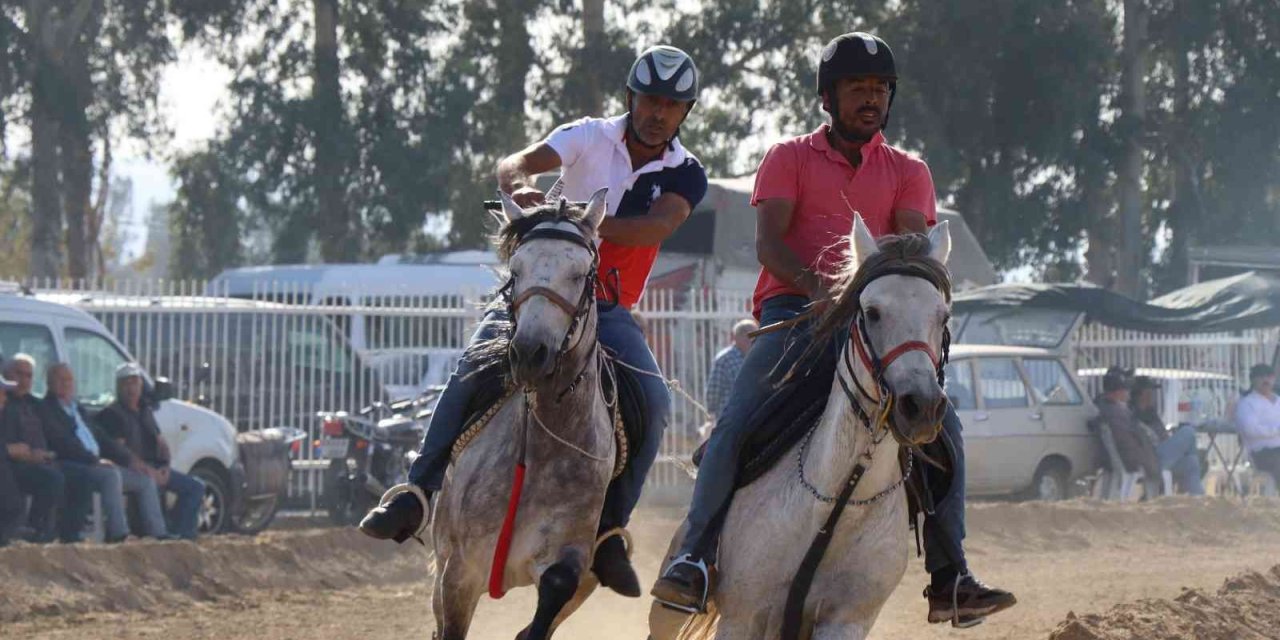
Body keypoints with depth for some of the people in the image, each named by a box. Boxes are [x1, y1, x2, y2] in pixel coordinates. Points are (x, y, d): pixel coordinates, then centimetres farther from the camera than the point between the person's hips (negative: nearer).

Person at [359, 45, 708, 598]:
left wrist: (591, 226, -40)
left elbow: (659, 225, -22)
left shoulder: (685, 175, 1)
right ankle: (416, 492, -21)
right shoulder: (592, 137, 0)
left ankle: (609, 531, -13)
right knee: (473, 369, -25)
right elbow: (516, 163, -17)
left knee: (654, 403, -22)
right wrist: (519, 186, -43)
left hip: (609, 310, 1)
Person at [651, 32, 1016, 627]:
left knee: (942, 426, -11)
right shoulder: (789, 158, 9)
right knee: (737, 421, -24)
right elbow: (769, 243, -4)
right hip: (792, 308, -3)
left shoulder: (907, 171, 15)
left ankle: (948, 578, -5)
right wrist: (814, 285, -25)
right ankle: (693, 560, -23)